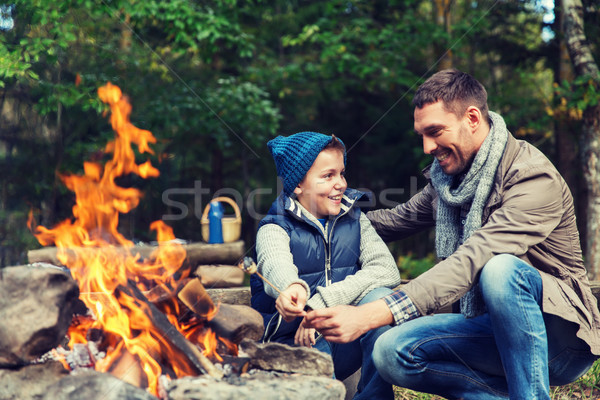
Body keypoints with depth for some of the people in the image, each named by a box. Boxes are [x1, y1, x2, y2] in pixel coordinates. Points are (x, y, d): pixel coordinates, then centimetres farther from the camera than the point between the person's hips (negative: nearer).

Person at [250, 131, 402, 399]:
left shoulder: (354, 219, 8)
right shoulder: (275, 228, -3)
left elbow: (387, 271, -9)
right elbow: (276, 265, -27)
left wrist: (322, 302, -22)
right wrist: (293, 287, -53)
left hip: (346, 344, 4)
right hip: (294, 346, -4)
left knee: (379, 297, -24)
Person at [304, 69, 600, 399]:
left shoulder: (533, 177, -20)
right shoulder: (446, 177, 7)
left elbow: (470, 261, -33)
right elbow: (396, 219, 25)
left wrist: (370, 315, -41)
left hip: (560, 331, -6)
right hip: (493, 329, 7)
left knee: (501, 268, -38)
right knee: (392, 351, -18)